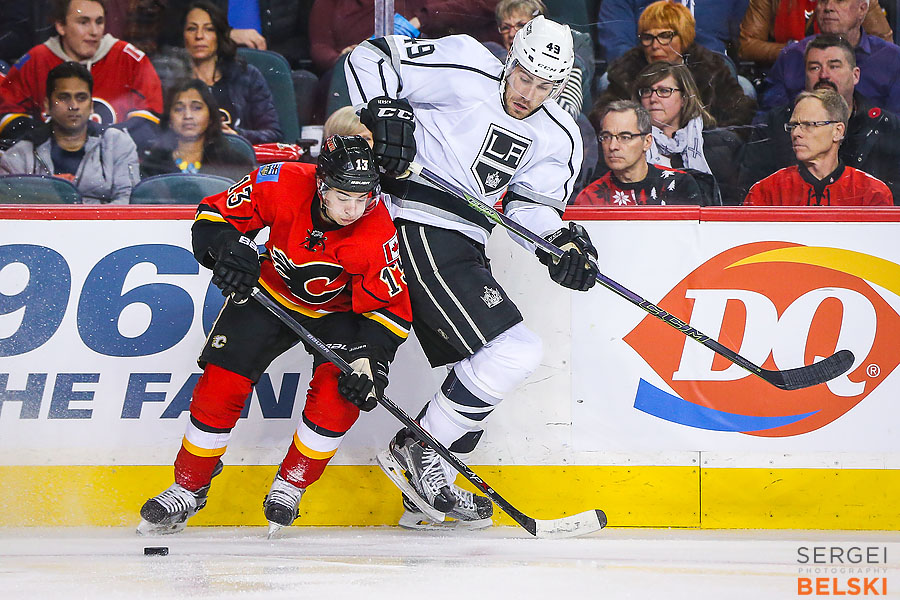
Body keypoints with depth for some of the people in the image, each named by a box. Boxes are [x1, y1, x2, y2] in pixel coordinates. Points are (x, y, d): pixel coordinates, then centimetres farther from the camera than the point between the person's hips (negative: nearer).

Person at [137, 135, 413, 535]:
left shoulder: (377, 234, -31)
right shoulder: (281, 185, -29)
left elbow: (390, 308, -23)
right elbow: (213, 216, -16)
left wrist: (369, 360, -36)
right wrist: (226, 246, -37)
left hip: (339, 309, -1)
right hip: (271, 293, 1)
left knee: (340, 392, -23)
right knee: (220, 385, -9)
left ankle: (291, 484, -2)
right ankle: (188, 488, 8)